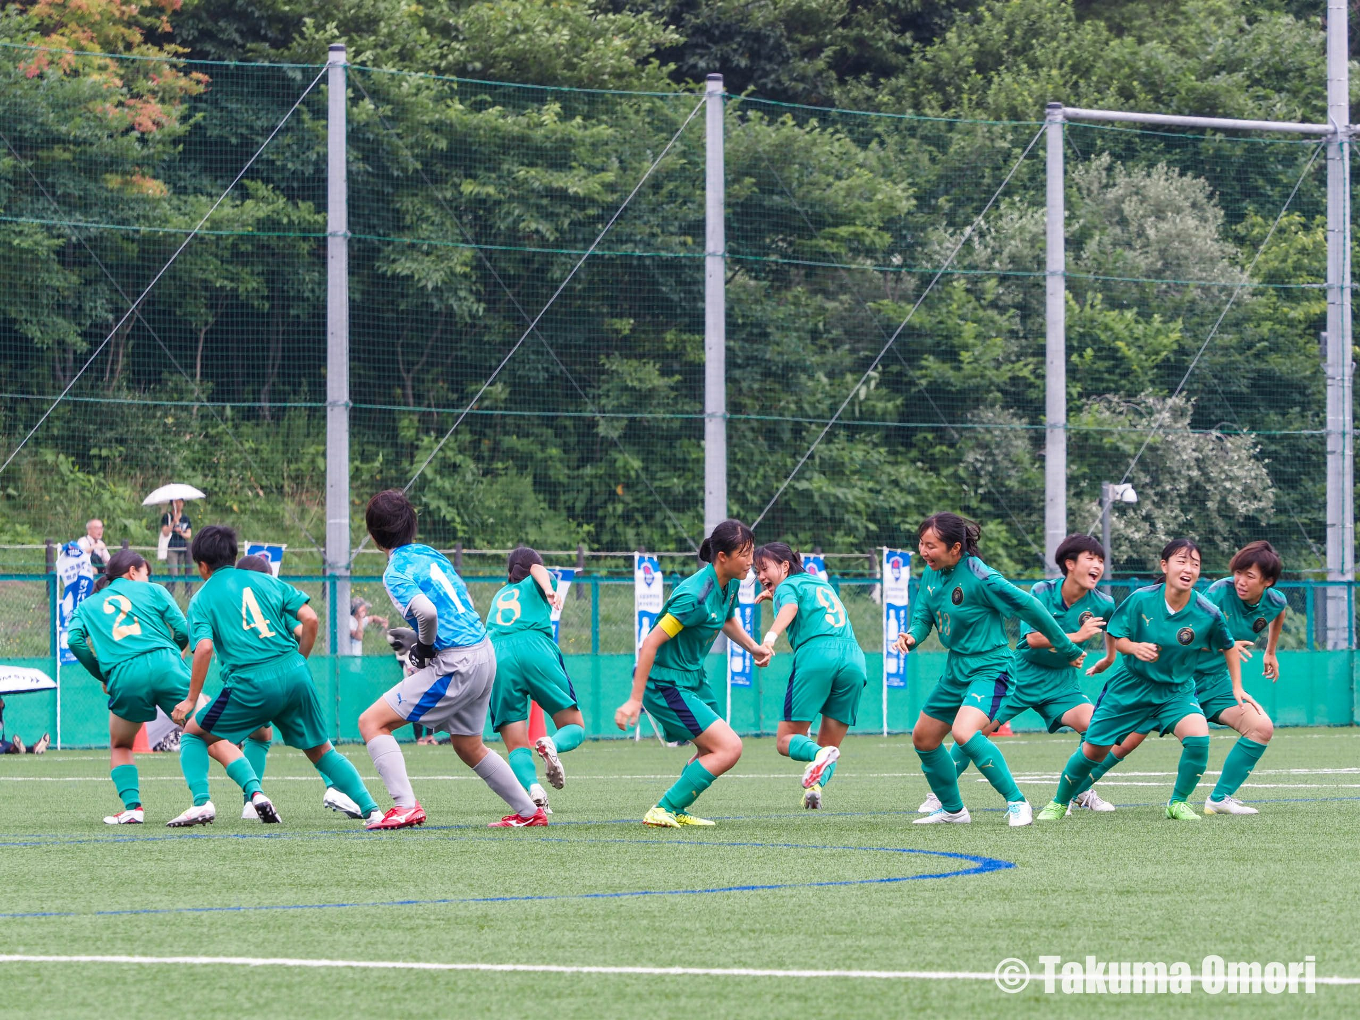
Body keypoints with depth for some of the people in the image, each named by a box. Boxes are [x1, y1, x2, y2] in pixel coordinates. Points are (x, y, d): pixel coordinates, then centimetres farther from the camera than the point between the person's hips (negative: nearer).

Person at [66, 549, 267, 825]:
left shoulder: (87, 606, 26)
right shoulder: (150, 590, 22)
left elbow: (75, 638, 6)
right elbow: (183, 631, 11)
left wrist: (102, 675, 16)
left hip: (122, 676, 1)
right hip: (165, 667, -1)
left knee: (120, 747, 26)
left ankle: (132, 807, 6)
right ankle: (253, 790, -14)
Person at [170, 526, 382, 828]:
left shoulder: (202, 599, 7)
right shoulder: (265, 581, 17)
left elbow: (205, 647, -9)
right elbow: (309, 618, 7)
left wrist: (191, 700, -3)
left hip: (251, 684, -4)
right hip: (294, 676, 4)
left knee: (192, 733, 14)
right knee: (321, 751, 18)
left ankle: (201, 803, -4)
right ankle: (370, 808, 9)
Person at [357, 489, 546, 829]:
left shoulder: (396, 573, -12)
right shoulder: (429, 554, 14)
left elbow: (427, 611, -30)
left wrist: (425, 646, -10)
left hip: (455, 666, -9)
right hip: (485, 652, 9)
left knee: (372, 722, -6)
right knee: (469, 747, 26)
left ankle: (406, 806, -16)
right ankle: (529, 812, 33)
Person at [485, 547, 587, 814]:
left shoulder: (499, 596, 35)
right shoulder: (535, 586, 24)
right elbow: (538, 569, 2)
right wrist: (549, 589, -17)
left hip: (497, 659, 3)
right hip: (535, 650, -3)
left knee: (517, 747, 0)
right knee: (575, 728, 5)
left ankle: (532, 787, -32)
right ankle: (552, 745, -31)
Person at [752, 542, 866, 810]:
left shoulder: (788, 586, 10)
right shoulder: (822, 583, 31)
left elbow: (790, 609, -13)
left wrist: (770, 636, -29)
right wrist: (775, 596, 45)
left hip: (816, 655, -6)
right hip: (853, 656, 6)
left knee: (786, 740, 1)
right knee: (830, 744, 11)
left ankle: (819, 755, -31)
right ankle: (817, 784, -19)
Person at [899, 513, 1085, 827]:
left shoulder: (979, 578, -24)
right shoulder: (932, 573, -1)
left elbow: (1029, 607, -17)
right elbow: (923, 616, 9)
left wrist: (1066, 649, -9)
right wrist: (911, 636, -16)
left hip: (988, 669, -9)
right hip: (956, 669, 9)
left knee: (964, 732, -31)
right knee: (923, 739, 15)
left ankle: (1017, 802, -20)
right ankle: (953, 809, 34)